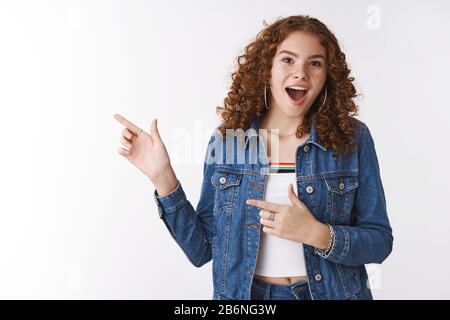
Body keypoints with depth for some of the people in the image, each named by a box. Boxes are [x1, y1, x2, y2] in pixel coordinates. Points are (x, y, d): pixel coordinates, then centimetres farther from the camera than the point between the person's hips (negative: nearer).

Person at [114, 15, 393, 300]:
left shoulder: (353, 138, -9)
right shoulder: (226, 140, -7)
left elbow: (380, 241, -6)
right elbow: (201, 249, -5)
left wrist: (317, 234, -23)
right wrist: (162, 176, -16)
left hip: (328, 292, 0)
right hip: (243, 293, 1)